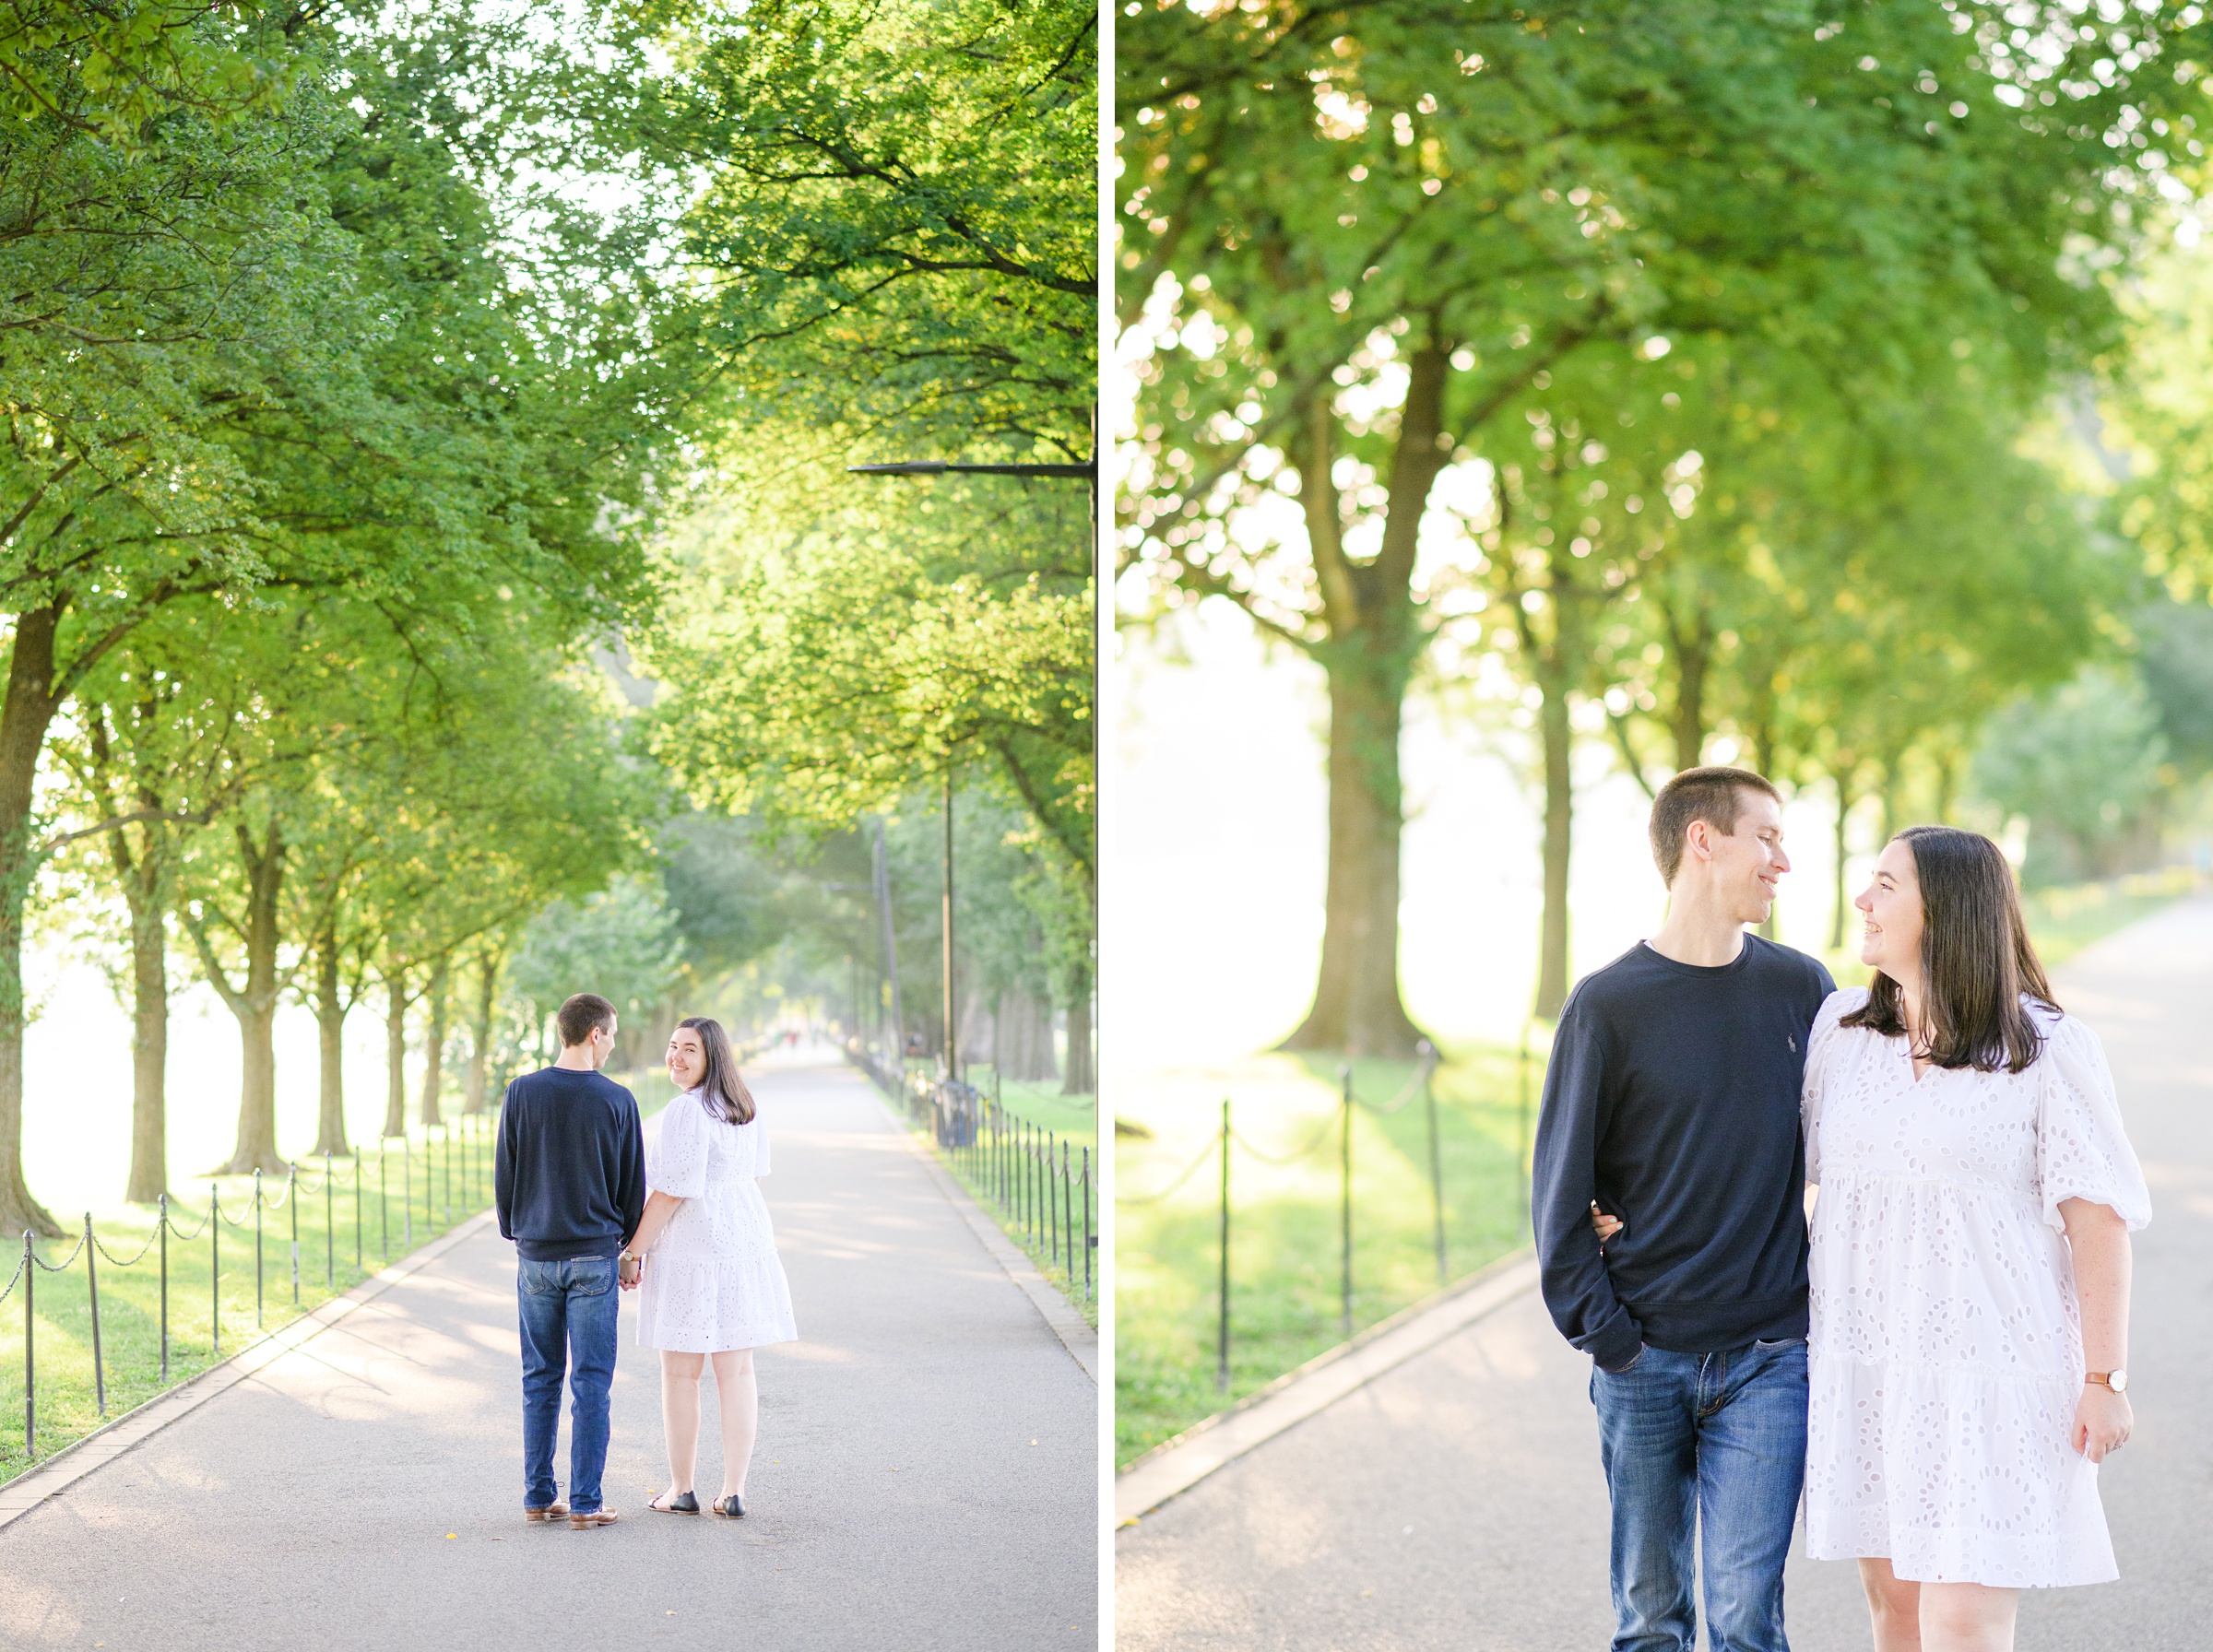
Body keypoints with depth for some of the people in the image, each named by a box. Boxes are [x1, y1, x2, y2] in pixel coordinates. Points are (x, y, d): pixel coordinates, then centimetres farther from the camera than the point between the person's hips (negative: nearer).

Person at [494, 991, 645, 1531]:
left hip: (535, 1257, 3)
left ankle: (539, 1496, 13)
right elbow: (633, 1185, 0)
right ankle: (584, 1503, 0)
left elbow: (503, 1175, 5)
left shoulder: (522, 1093, 0)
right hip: (595, 1255, -3)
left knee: (540, 1381, 10)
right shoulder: (616, 1101, -6)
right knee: (591, 1384, 0)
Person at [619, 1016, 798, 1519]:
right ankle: (733, 1492, 7)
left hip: (689, 1250, -7)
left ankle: (681, 1489, 10)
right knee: (737, 1370, 6)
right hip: (745, 1244, 7)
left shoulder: (687, 1111, -16)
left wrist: (633, 1250, -11)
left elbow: (672, 1191, -18)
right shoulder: (746, 1109, 9)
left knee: (680, 1372, 4)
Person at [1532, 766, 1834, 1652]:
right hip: (1643, 1361, -1)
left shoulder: (1802, 988, 6)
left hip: (1769, 1358, 1)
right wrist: (1600, 1328, -7)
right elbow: (1561, 1183, 0)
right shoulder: (1608, 1004, -2)